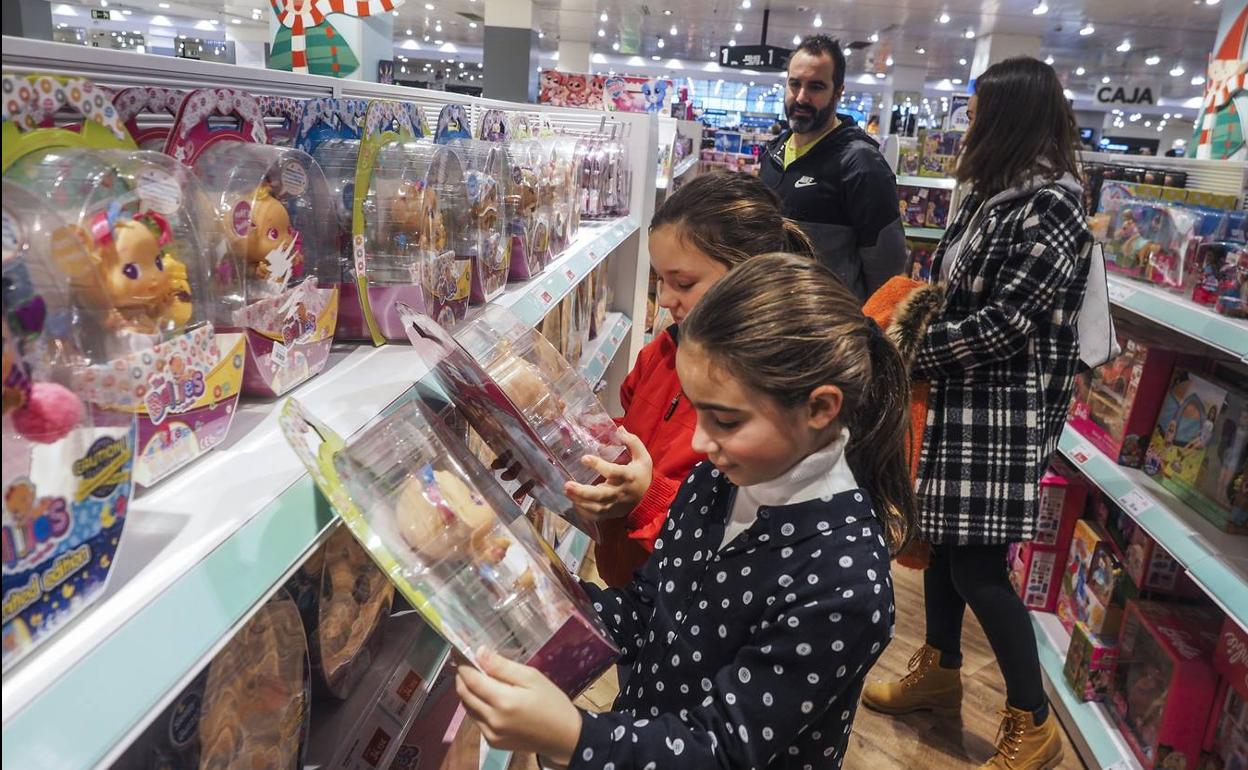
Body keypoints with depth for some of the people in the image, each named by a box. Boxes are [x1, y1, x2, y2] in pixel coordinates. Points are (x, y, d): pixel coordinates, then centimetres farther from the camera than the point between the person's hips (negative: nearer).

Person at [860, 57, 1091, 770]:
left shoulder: (1051, 208, -17)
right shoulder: (997, 196, 11)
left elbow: (1006, 322, -22)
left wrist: (911, 353, -15)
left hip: (1000, 412, -9)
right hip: (956, 398, 9)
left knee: (978, 568, -2)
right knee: (942, 541, 17)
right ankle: (939, 673, 35)